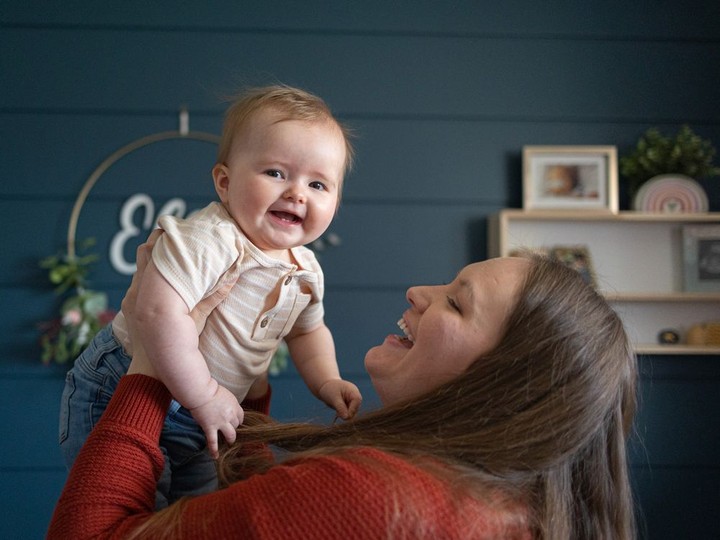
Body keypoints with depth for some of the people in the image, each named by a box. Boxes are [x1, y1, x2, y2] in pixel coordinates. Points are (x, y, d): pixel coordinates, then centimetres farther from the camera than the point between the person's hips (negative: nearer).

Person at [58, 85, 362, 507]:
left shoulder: (306, 272, -3)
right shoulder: (208, 240, -30)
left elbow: (307, 331, 16)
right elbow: (161, 312, -41)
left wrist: (326, 381, -1)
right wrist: (203, 394, -34)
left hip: (198, 423, 8)